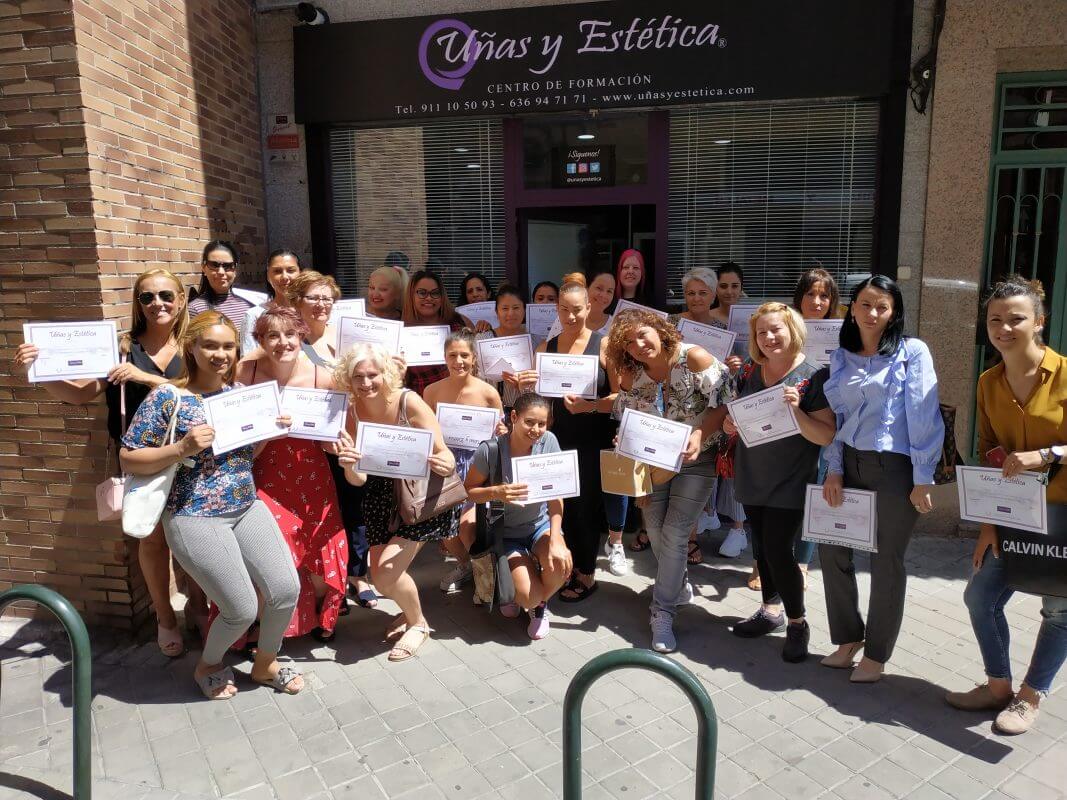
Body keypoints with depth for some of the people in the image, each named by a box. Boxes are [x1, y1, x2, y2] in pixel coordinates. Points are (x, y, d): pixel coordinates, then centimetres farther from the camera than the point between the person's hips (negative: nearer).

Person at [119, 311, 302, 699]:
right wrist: (182, 449, -22)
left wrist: (271, 431, -2)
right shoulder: (165, 397, -10)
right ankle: (208, 665, 31)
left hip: (248, 507, 6)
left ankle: (265, 663, 27)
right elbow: (128, 460, -8)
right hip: (196, 517, -5)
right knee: (243, 610, -4)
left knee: (286, 590, -2)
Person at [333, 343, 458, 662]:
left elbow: (443, 453, -18)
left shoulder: (409, 402, -21)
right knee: (378, 575, 7)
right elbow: (358, 479, -9)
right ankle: (410, 609, 42)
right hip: (381, 498, 5)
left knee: (386, 575, -13)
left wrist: (446, 464, -41)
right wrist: (349, 466, -32)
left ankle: (418, 623, 18)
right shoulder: (353, 411, -10)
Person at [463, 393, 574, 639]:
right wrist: (497, 492, -30)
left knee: (561, 563, -30)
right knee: (528, 597, -21)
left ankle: (541, 604, 7)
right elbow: (467, 491, -9)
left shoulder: (548, 441, -15)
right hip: (508, 533, -2)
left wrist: (555, 539, -26)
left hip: (541, 524, 2)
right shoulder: (490, 450, -21)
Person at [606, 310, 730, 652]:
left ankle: (663, 612, 3)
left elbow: (724, 404, -17)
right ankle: (678, 586, 36)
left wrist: (700, 435, -29)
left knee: (674, 531, -10)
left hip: (695, 461, -4)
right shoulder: (631, 377, -6)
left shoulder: (695, 358, -18)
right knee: (655, 528, 8)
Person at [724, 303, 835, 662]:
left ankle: (797, 623, 16)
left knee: (778, 551, -6)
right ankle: (771, 610, 34)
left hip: (790, 483, -5)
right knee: (761, 546, 15)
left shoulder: (813, 376, -13)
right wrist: (730, 424, -8)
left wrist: (796, 410, -29)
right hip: (752, 478, 5)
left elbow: (827, 436, -15)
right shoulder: (749, 370, 1)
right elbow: (737, 413, 15)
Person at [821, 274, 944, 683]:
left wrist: (923, 479, -13)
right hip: (851, 465, 5)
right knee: (832, 549, 9)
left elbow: (924, 417, -10)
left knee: (886, 562, 6)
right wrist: (834, 470, 1)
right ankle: (848, 638, 29)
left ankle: (876, 655, 23)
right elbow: (836, 416, 9)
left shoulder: (912, 352, -6)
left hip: (895, 468, -5)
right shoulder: (841, 358, 7)